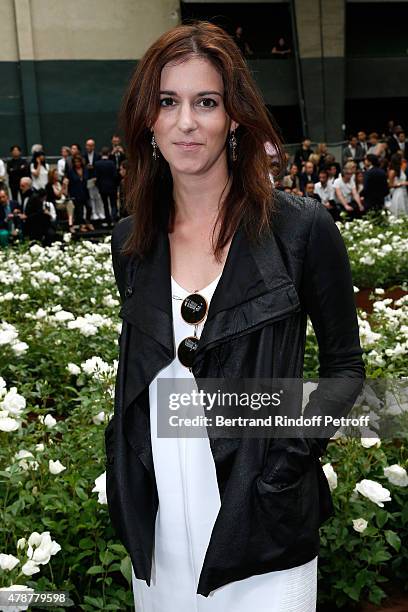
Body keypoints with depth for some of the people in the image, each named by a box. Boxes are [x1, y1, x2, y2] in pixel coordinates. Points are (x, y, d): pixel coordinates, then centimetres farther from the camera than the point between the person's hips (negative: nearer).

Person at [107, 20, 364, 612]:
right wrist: (122, 483, 5)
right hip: (158, 516, 4)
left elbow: (345, 366, -2)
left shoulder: (302, 227, -10)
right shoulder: (131, 240, 1)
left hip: (263, 523, -3)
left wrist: (294, 453, -14)